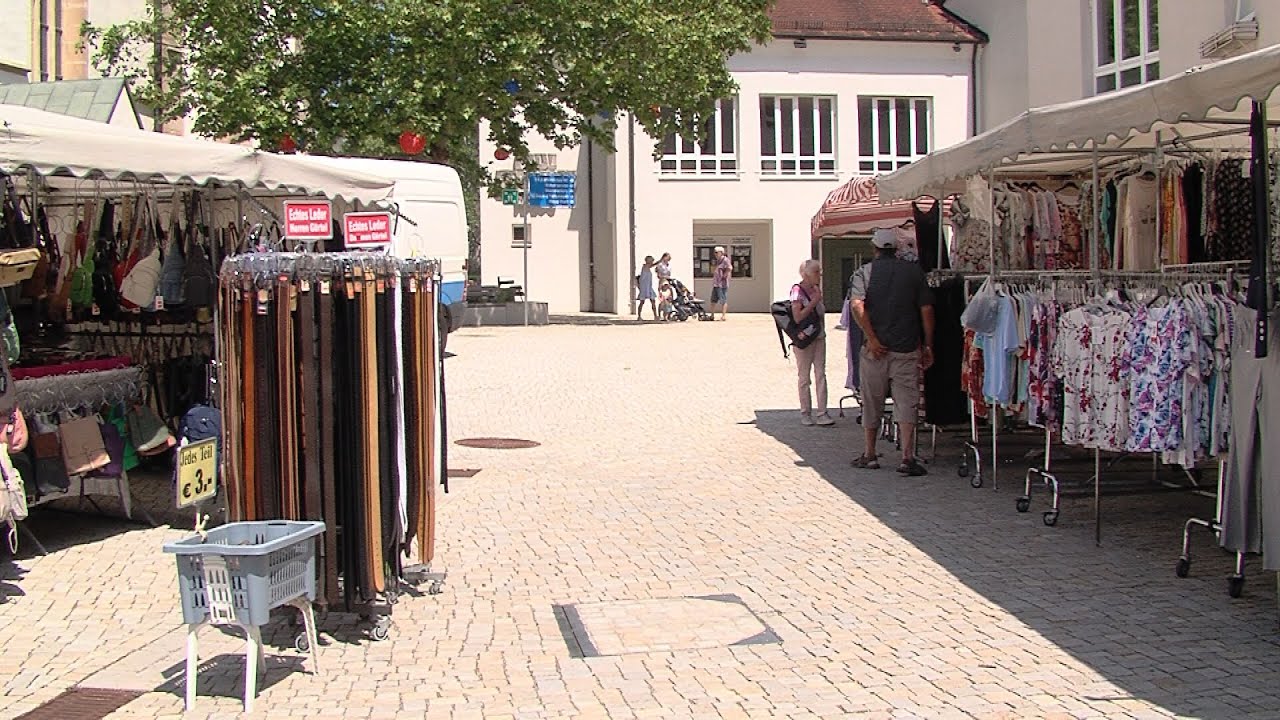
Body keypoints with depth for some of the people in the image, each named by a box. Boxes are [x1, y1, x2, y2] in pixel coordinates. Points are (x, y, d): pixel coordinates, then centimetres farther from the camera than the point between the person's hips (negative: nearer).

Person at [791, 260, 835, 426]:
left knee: (821, 374, 0)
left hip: (819, 337, 6)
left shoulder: (816, 289, 10)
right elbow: (797, 317, -20)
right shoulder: (797, 290, -11)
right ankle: (805, 413, 14)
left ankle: (822, 414, -1)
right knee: (804, 377, 4)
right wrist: (814, 301, -19)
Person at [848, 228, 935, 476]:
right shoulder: (914, 271, 4)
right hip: (907, 348, 0)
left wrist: (871, 338, -12)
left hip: (875, 349, 0)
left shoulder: (865, 272, 1)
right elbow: (926, 309, 0)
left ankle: (869, 455, 22)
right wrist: (928, 345, 5)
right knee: (907, 402, -1)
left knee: (872, 403, 13)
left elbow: (857, 306, -15)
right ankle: (907, 457, -12)